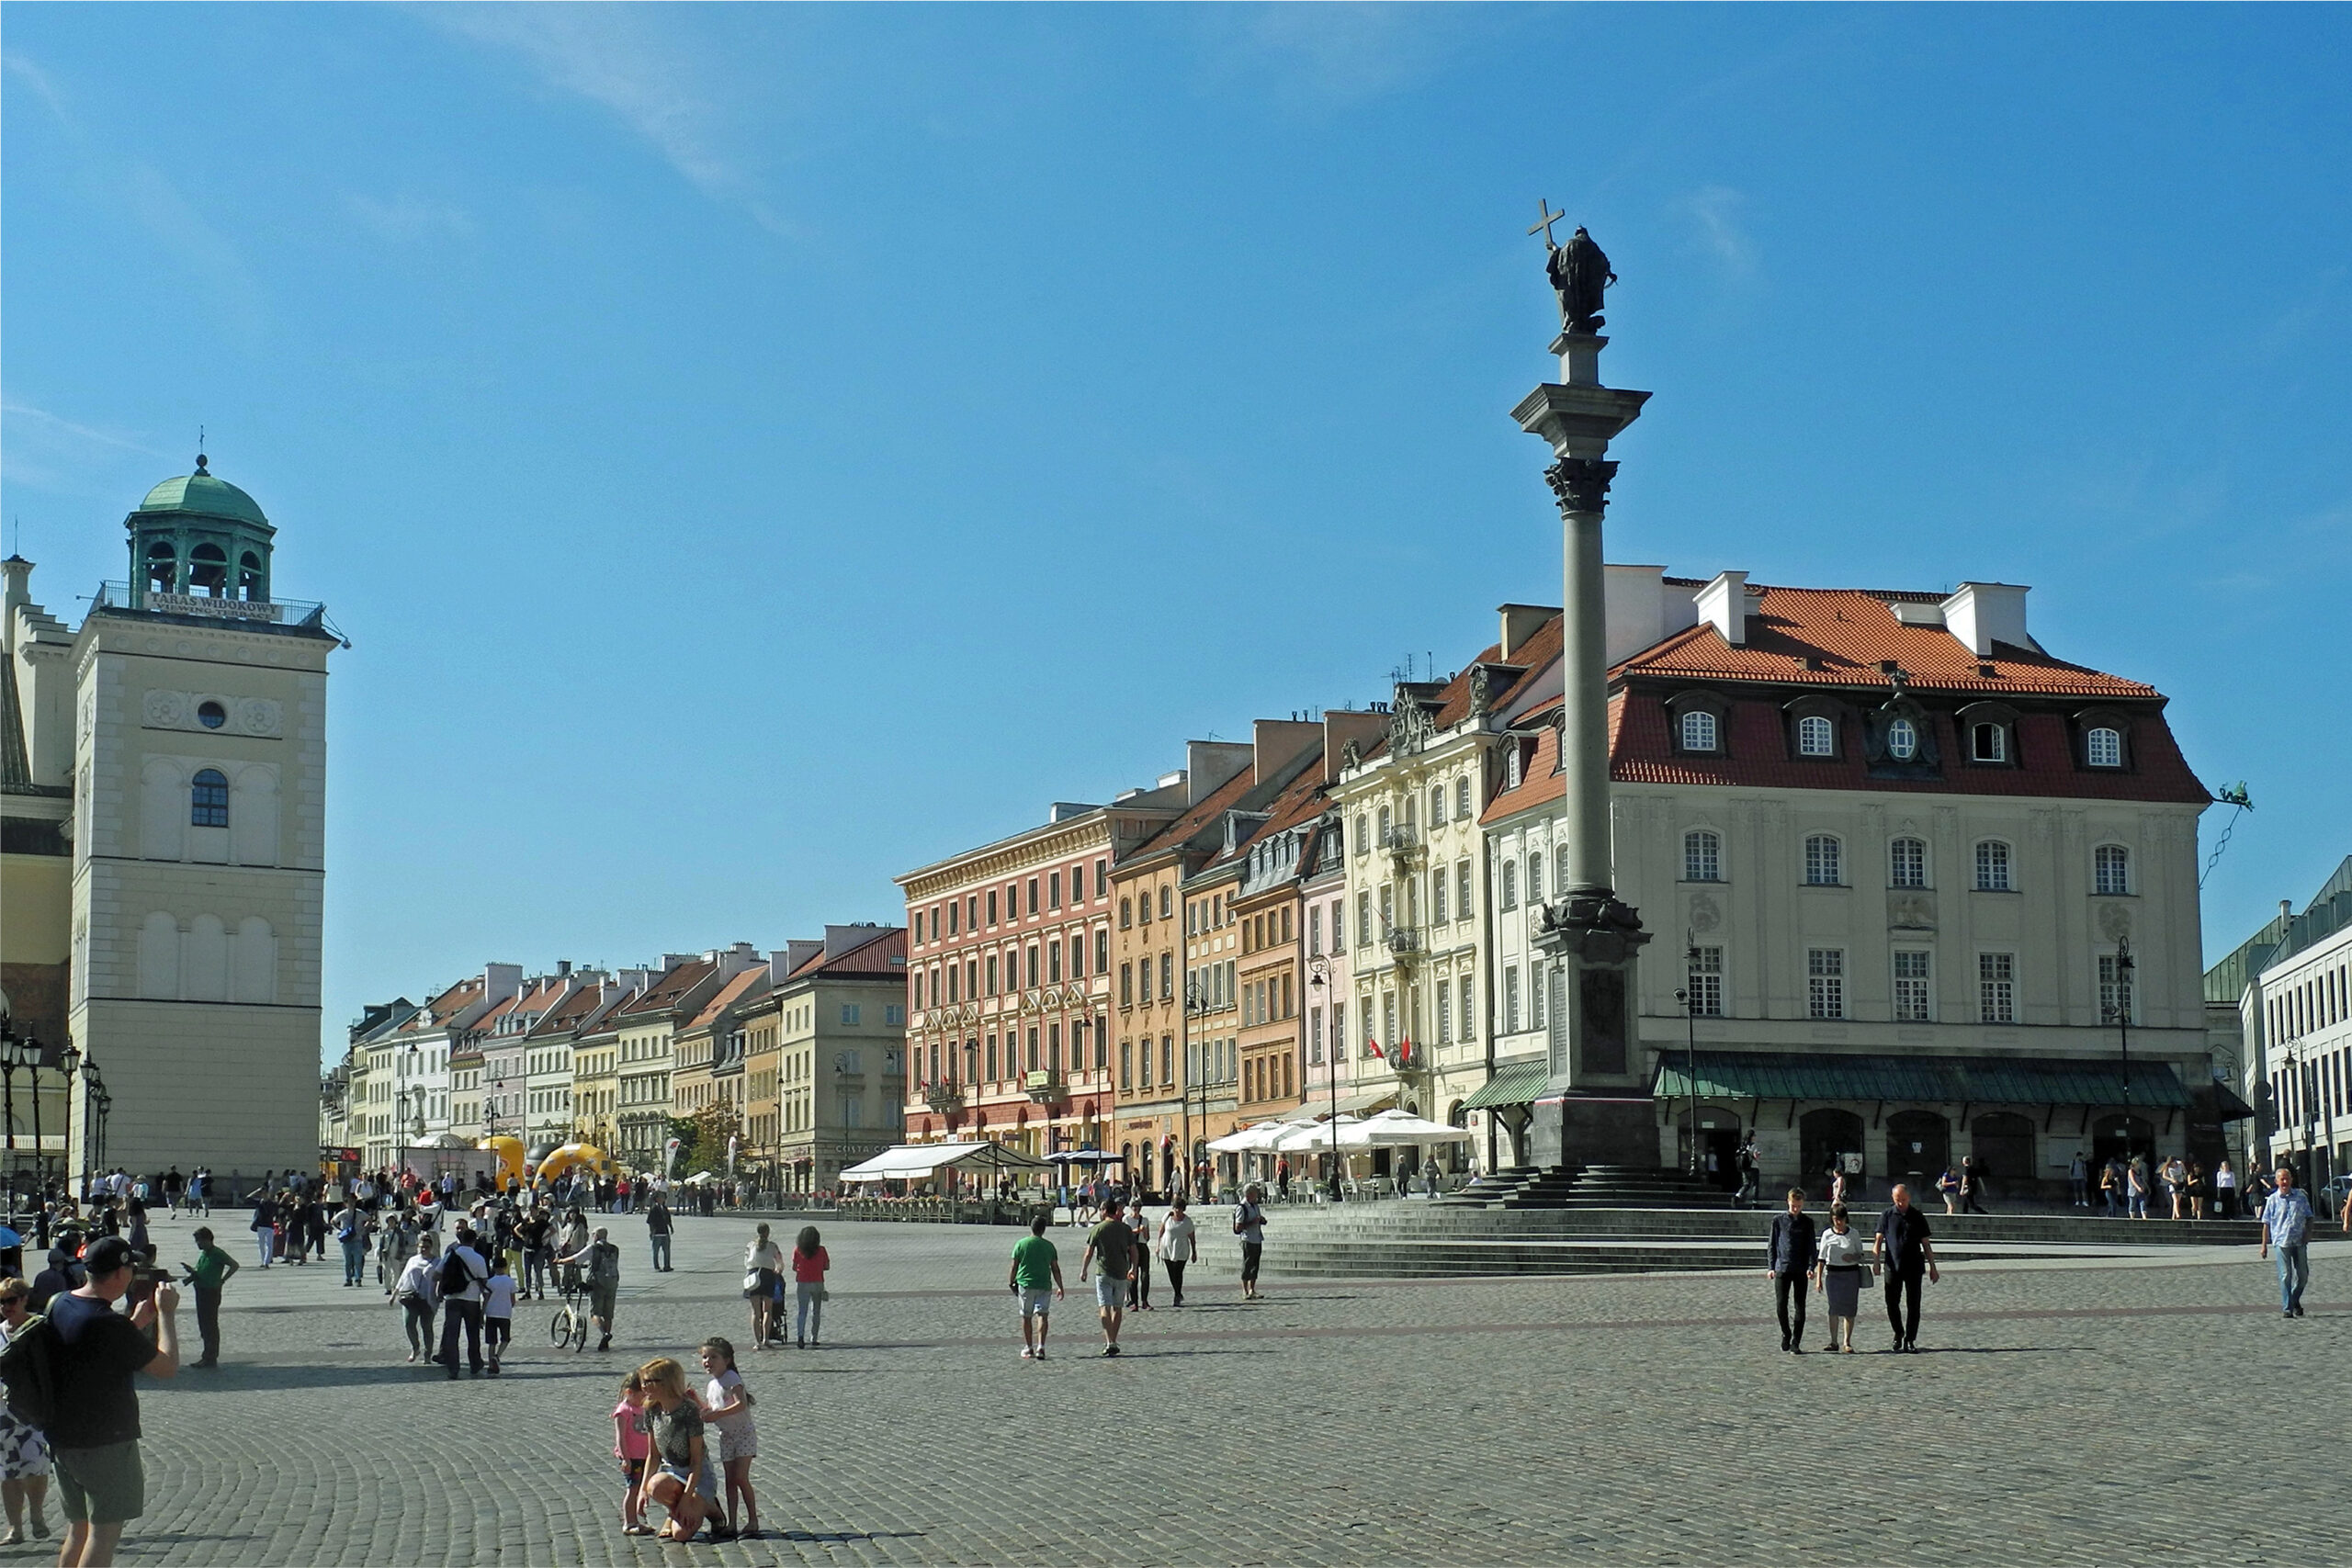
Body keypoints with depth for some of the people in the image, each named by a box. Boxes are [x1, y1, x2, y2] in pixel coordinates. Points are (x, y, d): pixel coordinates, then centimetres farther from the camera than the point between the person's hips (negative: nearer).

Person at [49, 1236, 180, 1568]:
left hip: (61, 1438, 9)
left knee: (78, 1529, 18)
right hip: (106, 1443, -9)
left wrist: (137, 1323, 15)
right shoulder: (108, 1323, -23)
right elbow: (167, 1366, -16)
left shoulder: (59, 1305, 4)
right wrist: (166, 1313, -5)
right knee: (104, 1531, -2)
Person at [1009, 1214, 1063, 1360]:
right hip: (1044, 1285, 0)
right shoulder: (1049, 1246, 2)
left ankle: (1028, 1348, 21)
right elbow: (1055, 1269, 4)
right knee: (1042, 1315, -2)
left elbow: (1014, 1267, 0)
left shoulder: (1020, 1244, -1)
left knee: (1026, 1317, 12)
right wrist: (1060, 1287, 10)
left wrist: (1011, 1282, 13)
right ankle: (1040, 1347, -18)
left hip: (1025, 1285, 0)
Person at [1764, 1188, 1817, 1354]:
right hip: (1782, 1268, 0)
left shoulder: (1807, 1222, 6)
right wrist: (1771, 1267, 1)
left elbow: (1811, 1247, 5)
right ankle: (1786, 1334, 20)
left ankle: (1796, 1342, 5)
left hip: (1801, 1270, 0)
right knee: (1781, 1305, -4)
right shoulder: (1778, 1220, 6)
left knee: (1800, 1307, 0)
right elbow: (1772, 1245, 8)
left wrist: (1811, 1267, -7)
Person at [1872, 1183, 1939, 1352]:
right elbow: (1878, 1239, -1)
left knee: (1913, 1305, 0)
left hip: (1914, 1267, 0)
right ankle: (1899, 1334, 25)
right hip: (1892, 1267, 0)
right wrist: (1876, 1258, -16)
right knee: (1892, 1303, 3)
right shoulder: (1887, 1215, 4)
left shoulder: (1917, 1217, 6)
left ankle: (1910, 1339, 7)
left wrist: (1932, 1267, 7)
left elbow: (1925, 1244, 10)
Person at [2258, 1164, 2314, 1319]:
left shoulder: (2301, 1197, 7)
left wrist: (2308, 1233, -4)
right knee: (2285, 1276, -5)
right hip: (2281, 1241, -2)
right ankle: (2286, 1308, 0)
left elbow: (2309, 1217, 13)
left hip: (2299, 1242, 2)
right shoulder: (2272, 1200, 4)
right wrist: (2264, 1245, 4)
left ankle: (2295, 1300, 30)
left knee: (2303, 1275, 6)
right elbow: (2266, 1223, 7)